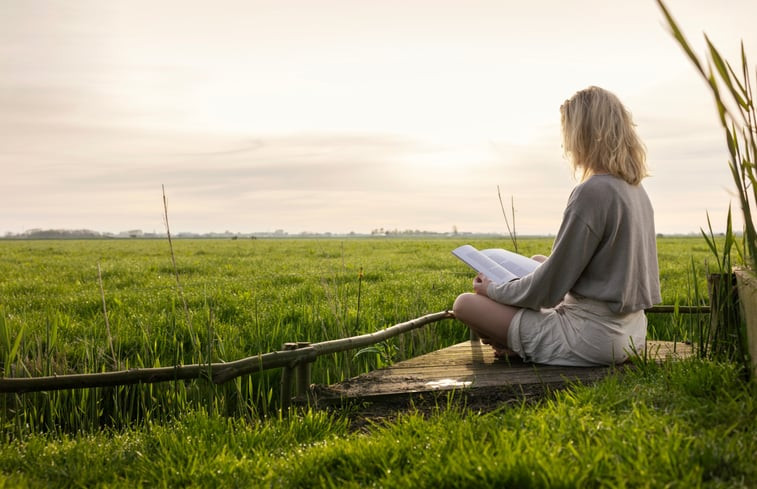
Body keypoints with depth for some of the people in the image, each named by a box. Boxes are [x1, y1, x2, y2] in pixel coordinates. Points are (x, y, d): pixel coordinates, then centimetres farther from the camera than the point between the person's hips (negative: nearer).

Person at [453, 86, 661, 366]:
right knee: (537, 260, 29)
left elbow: (548, 288, -18)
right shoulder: (637, 191, 6)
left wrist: (493, 289, -1)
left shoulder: (592, 192, -21)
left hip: (594, 338, -9)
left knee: (465, 304, -3)